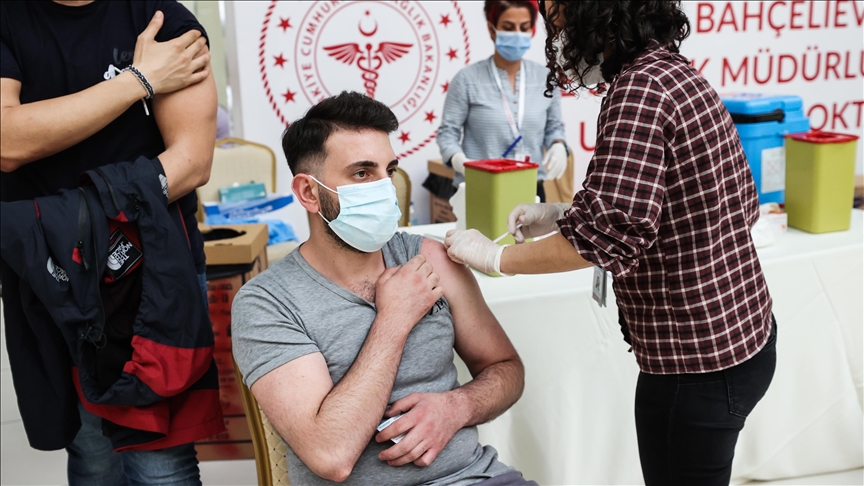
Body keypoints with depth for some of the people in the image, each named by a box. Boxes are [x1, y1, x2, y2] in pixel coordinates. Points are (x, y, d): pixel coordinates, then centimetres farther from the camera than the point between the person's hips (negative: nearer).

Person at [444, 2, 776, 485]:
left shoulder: (640, 88, -20)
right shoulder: (676, 72, 10)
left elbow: (609, 232, -29)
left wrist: (494, 256, -17)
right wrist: (562, 215, 8)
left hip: (698, 360, -9)